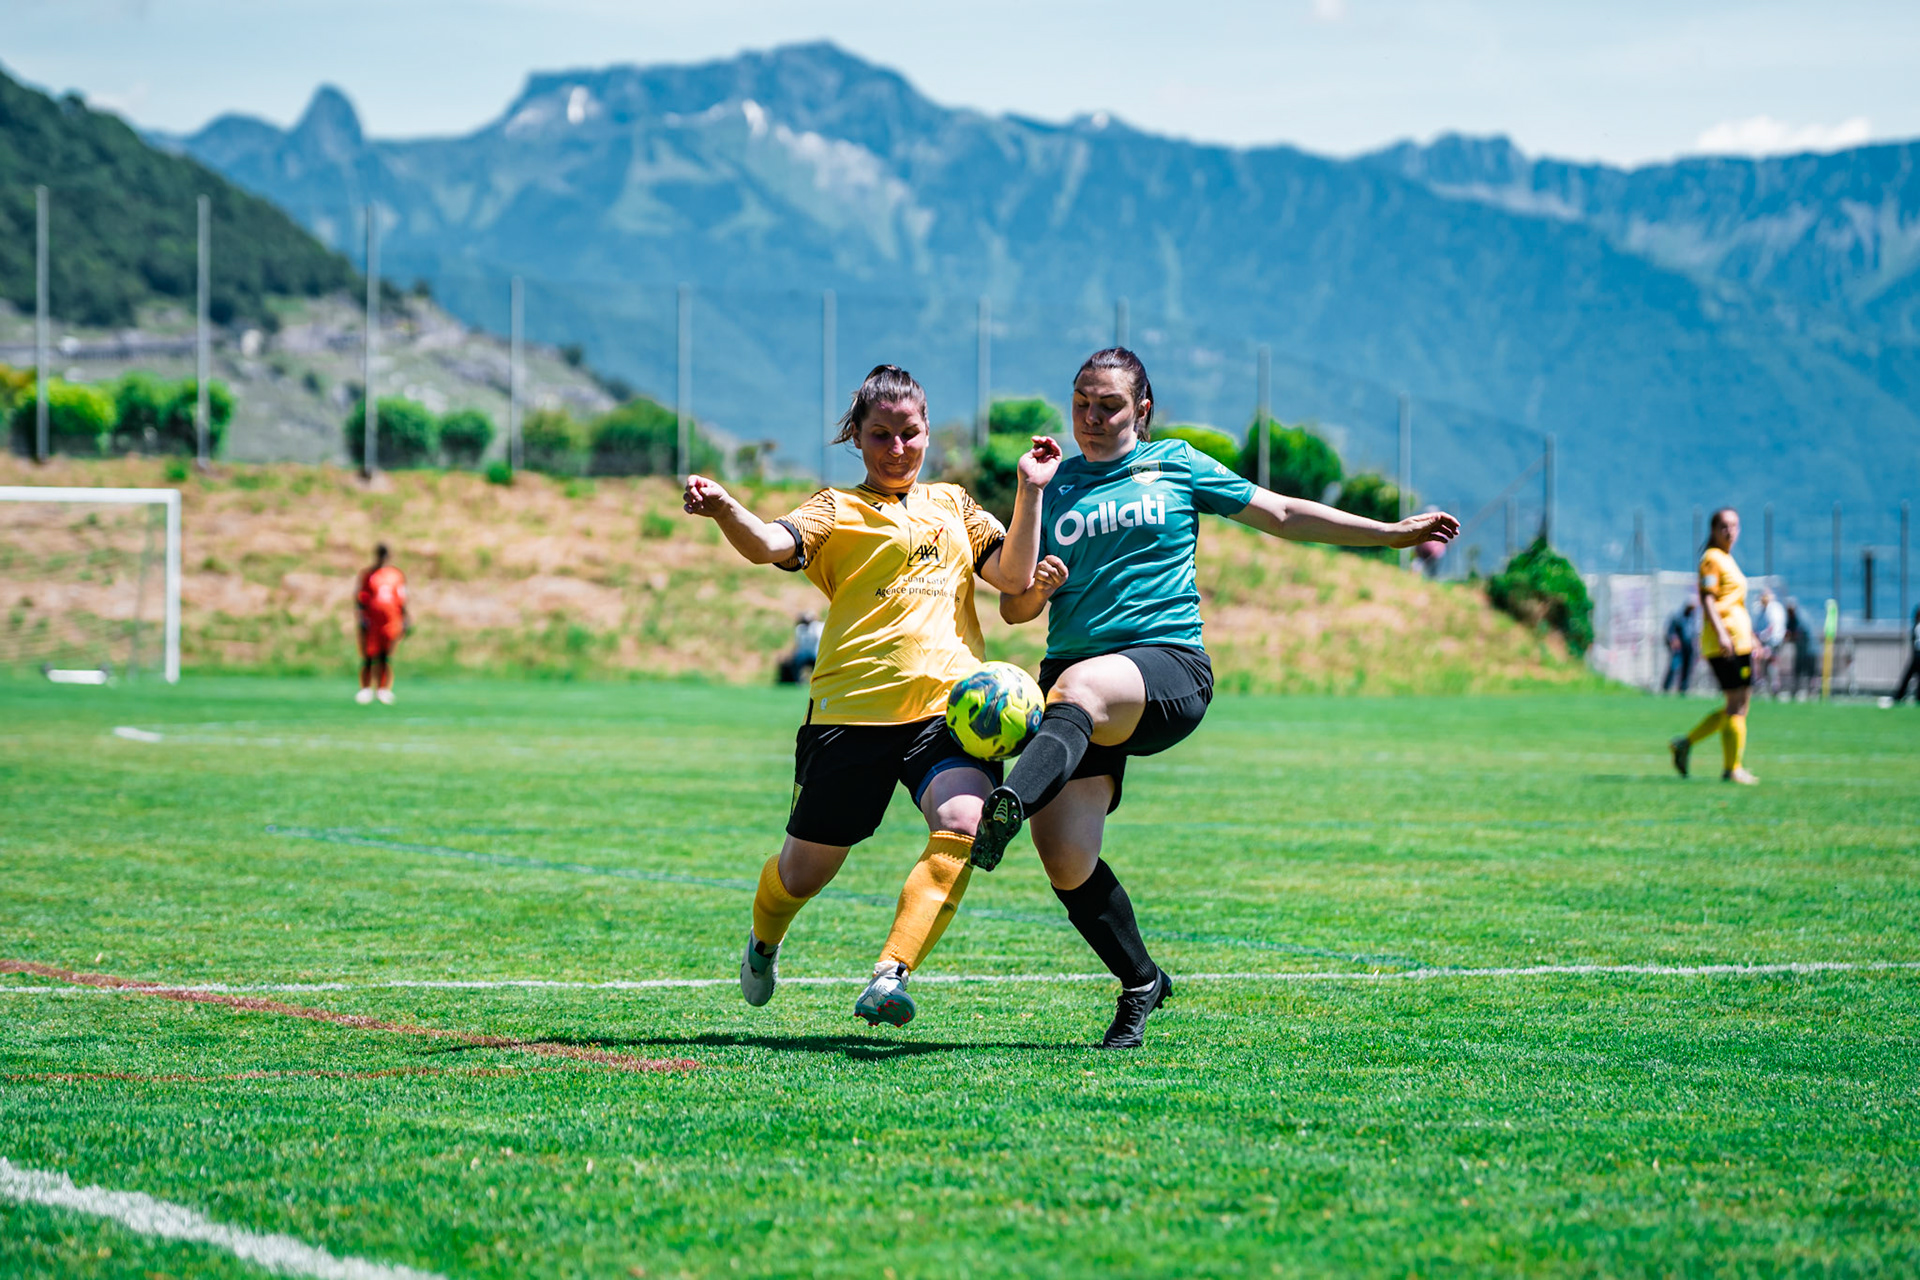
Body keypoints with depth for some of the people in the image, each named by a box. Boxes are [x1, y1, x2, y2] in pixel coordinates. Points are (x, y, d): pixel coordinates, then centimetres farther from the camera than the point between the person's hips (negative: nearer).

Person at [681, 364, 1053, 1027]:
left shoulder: (953, 503, 21)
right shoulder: (838, 510, 8)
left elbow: (1015, 576, 11)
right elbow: (771, 544, -12)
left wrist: (1030, 491, 2)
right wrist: (724, 510, -32)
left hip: (947, 704, 2)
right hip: (853, 709, -2)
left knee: (962, 825, -28)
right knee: (804, 871, 7)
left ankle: (889, 976, -27)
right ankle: (764, 941, 42)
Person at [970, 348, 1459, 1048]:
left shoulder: (1175, 464, 15)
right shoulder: (1054, 485, 19)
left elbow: (1281, 514, 19)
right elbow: (1013, 608, 19)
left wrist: (1392, 532, 16)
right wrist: (1036, 588, -5)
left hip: (1166, 664, -3)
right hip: (1073, 670, 3)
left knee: (1077, 688, -39)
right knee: (1066, 860, -13)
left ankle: (1006, 808, -65)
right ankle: (1140, 983, 10)